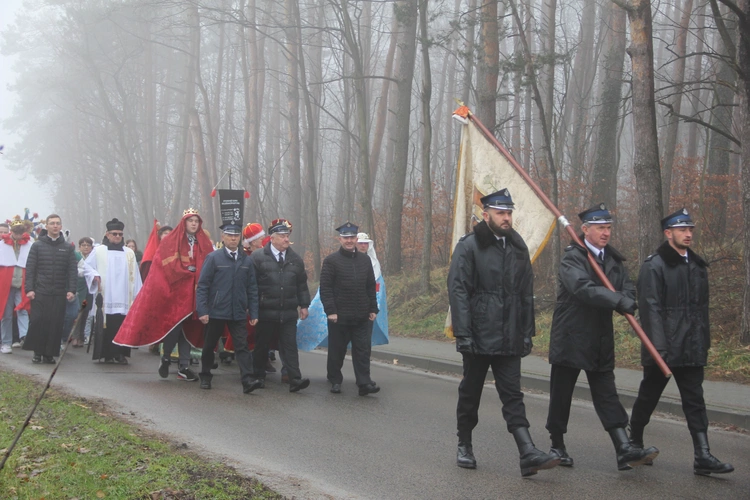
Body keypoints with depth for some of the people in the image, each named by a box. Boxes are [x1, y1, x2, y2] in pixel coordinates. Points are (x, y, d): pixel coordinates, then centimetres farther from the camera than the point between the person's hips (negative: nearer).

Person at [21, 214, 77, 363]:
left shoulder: (68, 248, 10)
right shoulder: (37, 245, 7)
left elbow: (73, 270, 6)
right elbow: (30, 268, 3)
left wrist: (71, 290, -4)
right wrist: (29, 289, -7)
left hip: (59, 294, 1)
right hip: (40, 292, -1)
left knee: (56, 324, -2)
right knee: (37, 322, -6)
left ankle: (49, 353, 7)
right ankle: (37, 352, 7)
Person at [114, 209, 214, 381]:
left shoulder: (204, 243, 10)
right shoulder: (170, 241, 1)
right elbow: (168, 265, -6)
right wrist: (188, 270, -10)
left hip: (194, 292, 3)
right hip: (174, 289, -3)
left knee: (188, 328, 4)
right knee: (175, 323, -9)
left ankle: (184, 366, 8)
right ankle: (166, 358, 13)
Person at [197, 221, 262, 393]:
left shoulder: (247, 261, 7)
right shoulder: (213, 258, -3)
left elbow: (252, 289, 9)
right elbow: (202, 286, -4)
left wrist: (254, 313, 3)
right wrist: (202, 311, -11)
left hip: (238, 313, 2)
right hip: (216, 311, -2)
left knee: (242, 346, -7)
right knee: (209, 345, 11)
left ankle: (248, 380, -14)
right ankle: (205, 377, 28)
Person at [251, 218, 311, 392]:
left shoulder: (295, 259, 9)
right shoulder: (258, 257, -3)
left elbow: (302, 285, 15)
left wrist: (304, 305, 10)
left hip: (288, 313, 2)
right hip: (265, 312, -2)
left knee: (290, 346, -3)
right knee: (261, 345, 9)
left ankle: (295, 380, -8)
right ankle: (258, 377, 24)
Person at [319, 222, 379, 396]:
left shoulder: (365, 259, 10)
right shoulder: (331, 261, -3)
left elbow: (371, 287, 14)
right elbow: (325, 288, -7)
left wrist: (373, 309, 8)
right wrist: (330, 311, -14)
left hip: (362, 316, 3)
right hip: (339, 316, -3)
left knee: (363, 349, -1)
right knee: (337, 350, 7)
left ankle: (364, 382, -2)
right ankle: (335, 381, 21)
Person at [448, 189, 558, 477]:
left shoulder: (518, 248, 12)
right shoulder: (469, 247, -6)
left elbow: (526, 294, 15)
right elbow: (458, 291, -10)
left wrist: (527, 332, 10)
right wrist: (463, 334, -16)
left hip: (509, 339, 4)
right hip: (479, 336, -4)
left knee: (512, 395, 0)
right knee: (470, 392, 10)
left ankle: (528, 454, -9)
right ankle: (464, 447, 25)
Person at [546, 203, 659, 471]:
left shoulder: (614, 260, 12)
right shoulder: (572, 258, -10)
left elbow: (628, 289, 4)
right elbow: (583, 288, -28)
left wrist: (626, 302, -20)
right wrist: (619, 300, -36)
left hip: (601, 342, 5)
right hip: (570, 339, -5)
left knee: (607, 395, 2)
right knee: (561, 396, 5)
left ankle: (625, 450, -4)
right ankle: (557, 447, 20)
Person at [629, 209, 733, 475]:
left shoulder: (697, 265, 13)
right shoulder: (654, 266, -9)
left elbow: (702, 306, 17)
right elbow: (650, 308, -15)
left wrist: (705, 340, 13)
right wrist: (658, 347, -20)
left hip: (691, 349, 6)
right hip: (663, 348, -6)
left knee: (695, 400, 1)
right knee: (648, 396, 9)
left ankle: (703, 457, -2)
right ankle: (634, 443, 28)